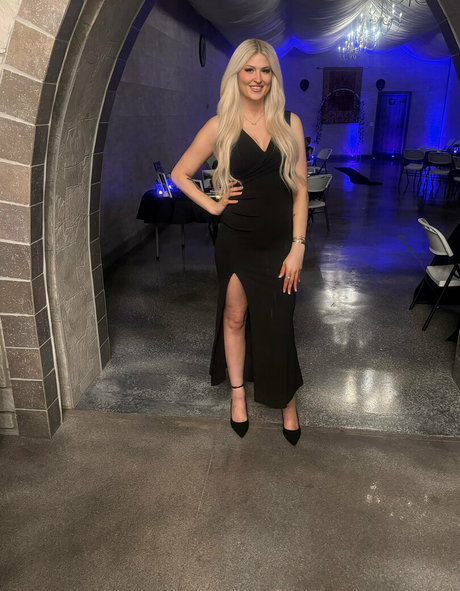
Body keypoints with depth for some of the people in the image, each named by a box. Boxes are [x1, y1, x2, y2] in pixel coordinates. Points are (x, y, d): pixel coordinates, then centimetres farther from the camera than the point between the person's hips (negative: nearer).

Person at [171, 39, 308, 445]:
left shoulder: (289, 123, 1)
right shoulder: (221, 126, -2)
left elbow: (300, 187, 0)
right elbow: (180, 174, 6)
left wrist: (298, 245, -6)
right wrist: (213, 205, -4)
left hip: (280, 241, 1)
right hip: (237, 240, 0)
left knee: (278, 324, 6)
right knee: (235, 316, 13)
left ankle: (287, 401, 28)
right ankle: (238, 393, 34)